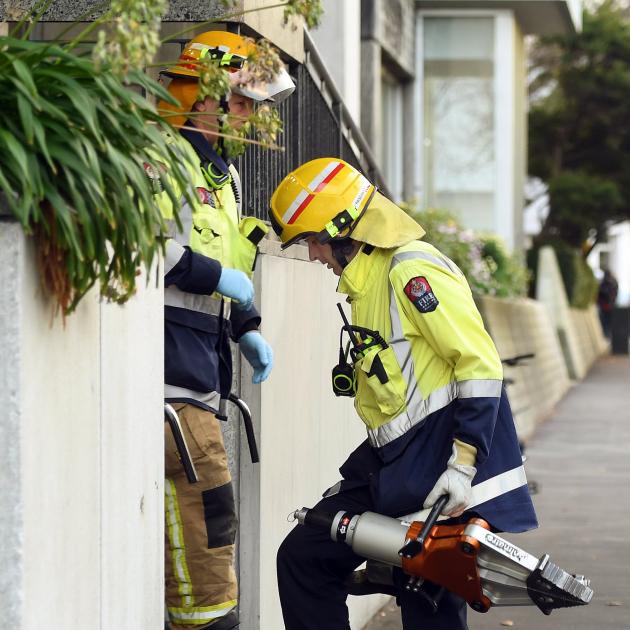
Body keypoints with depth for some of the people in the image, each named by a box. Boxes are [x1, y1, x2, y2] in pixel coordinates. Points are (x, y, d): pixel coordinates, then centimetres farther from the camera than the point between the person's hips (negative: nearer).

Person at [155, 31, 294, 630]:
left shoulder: (221, 171, 24)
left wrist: (246, 330, 19)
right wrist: (219, 277, -13)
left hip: (201, 362, 10)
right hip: (169, 355, -10)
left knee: (203, 503, 10)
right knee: (203, 497, -13)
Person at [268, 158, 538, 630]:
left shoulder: (412, 270, -14)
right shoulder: (367, 277, 18)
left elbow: (480, 366, -19)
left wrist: (462, 467, -22)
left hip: (439, 469, -10)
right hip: (391, 465, 10)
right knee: (304, 558, 8)